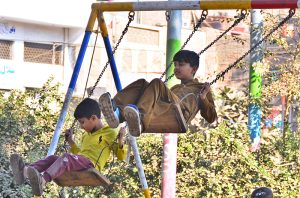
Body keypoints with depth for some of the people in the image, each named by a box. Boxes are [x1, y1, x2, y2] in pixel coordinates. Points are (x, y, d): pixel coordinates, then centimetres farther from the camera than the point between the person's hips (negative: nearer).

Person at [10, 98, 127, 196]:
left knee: (67, 157, -34)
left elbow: (121, 157, 3)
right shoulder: (86, 136, 32)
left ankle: (42, 180, -62)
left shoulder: (109, 133, 8)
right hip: (77, 166, 8)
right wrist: (71, 142, 35)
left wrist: (120, 141, -14)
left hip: (90, 165, -8)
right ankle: (25, 171, -45)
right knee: (53, 158, -15)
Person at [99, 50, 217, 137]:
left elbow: (211, 118, 18)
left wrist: (203, 99, 5)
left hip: (179, 114, -5)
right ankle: (117, 112, -48)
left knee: (157, 84, -29)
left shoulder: (201, 88, 29)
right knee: (142, 84, -17)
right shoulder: (174, 88, 44)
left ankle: (140, 121, -60)